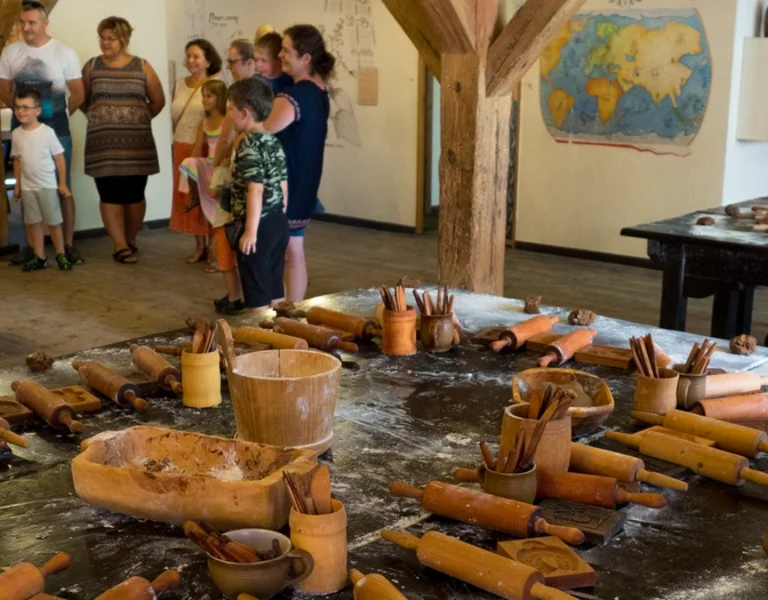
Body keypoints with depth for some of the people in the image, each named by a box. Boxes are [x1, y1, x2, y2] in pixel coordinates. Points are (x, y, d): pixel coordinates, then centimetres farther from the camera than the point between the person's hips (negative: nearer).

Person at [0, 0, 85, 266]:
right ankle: (31, 245, 17)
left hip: (56, 129, -3)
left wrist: (60, 114, -2)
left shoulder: (64, 52, -5)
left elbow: (78, 94, -2)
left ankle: (68, 245, 6)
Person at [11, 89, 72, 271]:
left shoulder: (47, 132, -11)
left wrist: (62, 183, -8)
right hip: (28, 187, 4)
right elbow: (17, 160, 10)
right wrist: (17, 184, 8)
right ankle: (39, 257, 14)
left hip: (48, 186, -4)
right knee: (33, 223, 8)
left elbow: (59, 158, -7)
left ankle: (61, 255, 13)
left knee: (54, 222, 2)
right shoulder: (16, 134, 1)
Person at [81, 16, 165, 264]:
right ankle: (120, 246, 0)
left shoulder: (142, 67, 4)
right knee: (110, 195, -4)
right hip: (103, 144, 0)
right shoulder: (92, 66, 6)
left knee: (134, 195, 4)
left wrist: (139, 120, 7)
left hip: (136, 143, 0)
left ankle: (130, 241, 19)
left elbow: (158, 101, 9)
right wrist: (99, 118, 4)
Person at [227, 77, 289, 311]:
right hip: (278, 222, 8)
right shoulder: (274, 141, 10)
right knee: (275, 288, 16)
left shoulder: (249, 145, -15)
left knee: (257, 293, 2)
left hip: (258, 226, -8)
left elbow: (255, 191, -21)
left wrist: (250, 231, -20)